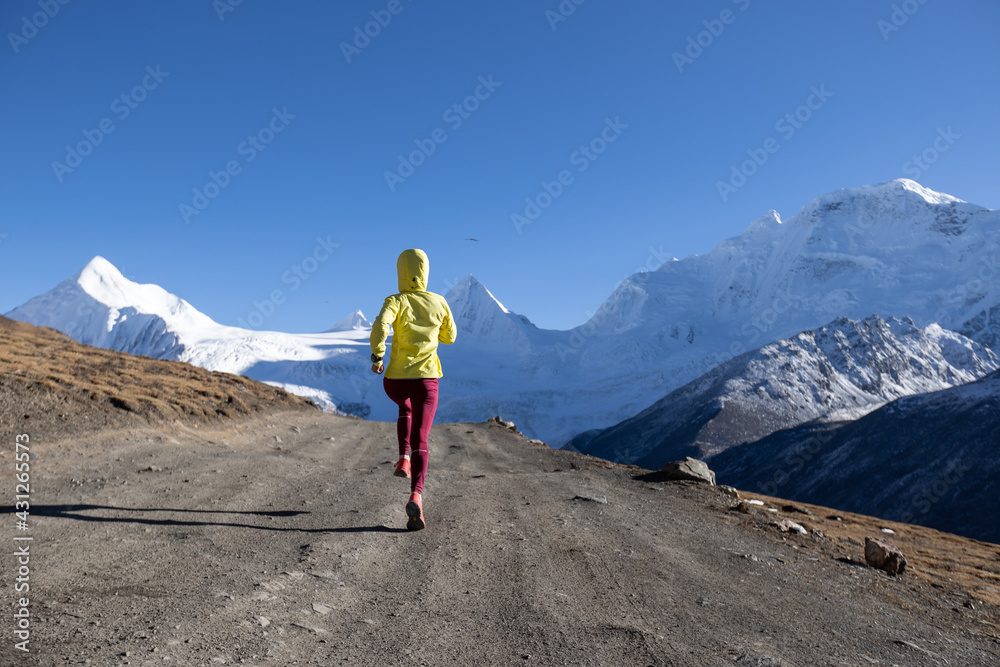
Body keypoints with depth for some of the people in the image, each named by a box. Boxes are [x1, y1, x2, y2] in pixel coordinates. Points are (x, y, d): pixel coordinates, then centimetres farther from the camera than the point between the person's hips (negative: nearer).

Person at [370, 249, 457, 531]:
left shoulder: (396, 301, -3)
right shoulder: (439, 302, 5)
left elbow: (380, 325, -24)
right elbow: (449, 336, 18)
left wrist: (377, 356, -13)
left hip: (395, 380, 0)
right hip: (426, 380, 0)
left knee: (405, 407, 36)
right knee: (420, 441, -3)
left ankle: (403, 458, 19)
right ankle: (416, 494, -27)